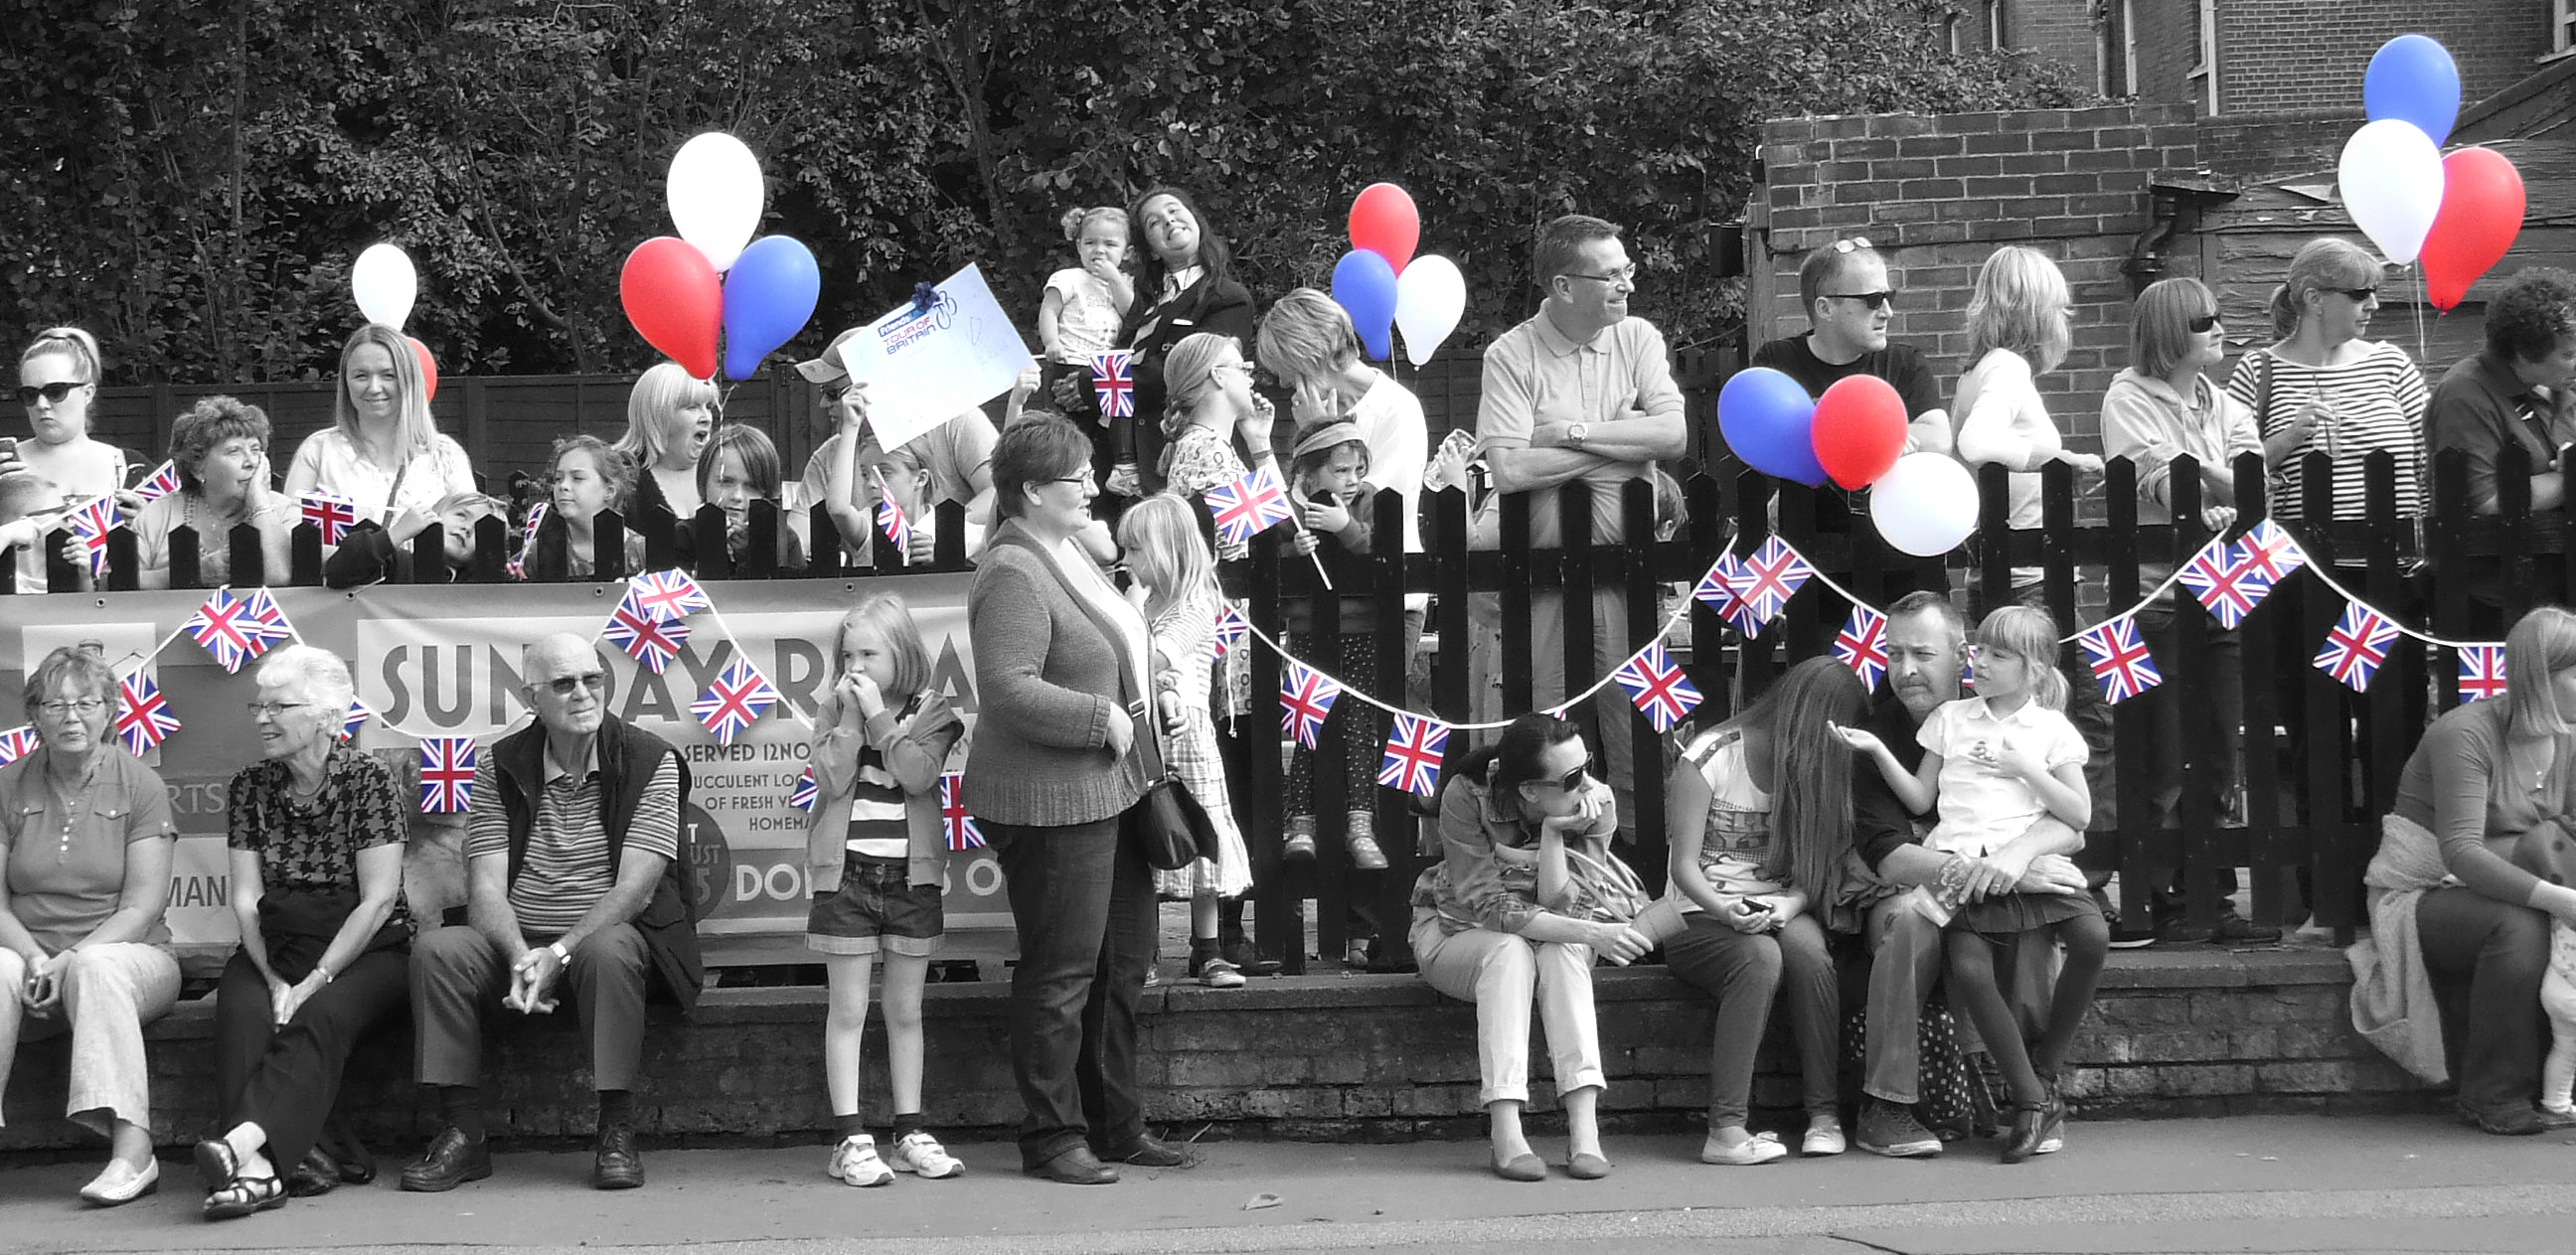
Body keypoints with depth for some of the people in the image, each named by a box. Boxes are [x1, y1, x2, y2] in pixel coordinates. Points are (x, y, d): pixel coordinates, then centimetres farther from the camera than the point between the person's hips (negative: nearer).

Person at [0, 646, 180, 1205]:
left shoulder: (140, 786, 0)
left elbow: (142, 907, -7)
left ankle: (132, 1145, -43)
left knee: (96, 966, -36)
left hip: (130, 955, -2)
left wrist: (72, 960, -20)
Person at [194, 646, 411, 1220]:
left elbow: (378, 900, -11)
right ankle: (262, 1163, -46)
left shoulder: (369, 781, -4)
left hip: (365, 952, -3)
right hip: (275, 949, 3)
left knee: (321, 1018, -34)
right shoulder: (250, 786, 10)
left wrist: (313, 983, -18)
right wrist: (273, 978, -12)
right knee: (242, 1009, -29)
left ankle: (244, 1139, -55)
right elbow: (246, 898, 4)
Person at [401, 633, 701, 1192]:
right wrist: (522, 959, -23)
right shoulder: (501, 765, 5)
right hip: (517, 941, 3)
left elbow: (634, 889, -13)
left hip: (610, 933, -3)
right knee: (436, 949, -24)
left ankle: (617, 1133, -26)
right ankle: (462, 1135, -18)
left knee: (608, 952, -37)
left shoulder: (649, 761, -4)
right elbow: (486, 887, -3)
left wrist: (559, 953, -24)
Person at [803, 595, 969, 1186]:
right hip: (846, 872, 0)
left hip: (911, 874, 1)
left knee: (906, 1011, 8)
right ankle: (851, 1139, 0)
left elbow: (917, 776, -16)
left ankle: (910, 1133, 15)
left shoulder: (931, 712, 1)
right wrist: (850, 717, -15)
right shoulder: (832, 711, 3)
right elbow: (831, 781, -11)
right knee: (848, 1010, -1)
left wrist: (878, 715, -17)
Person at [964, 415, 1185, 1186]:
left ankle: (1115, 1126, 27)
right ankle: (1051, 1137, 8)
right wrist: (1102, 717, -20)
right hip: (1049, 803, -10)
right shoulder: (1013, 575, -18)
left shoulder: (1064, 554, 14)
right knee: (1061, 975, -2)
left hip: (1106, 792, 10)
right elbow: (1008, 690, -27)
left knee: (1122, 965, 16)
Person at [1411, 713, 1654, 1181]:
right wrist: (1591, 934, -39)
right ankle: (1506, 1137, -43)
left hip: (1545, 934, 2)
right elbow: (1491, 907, -29)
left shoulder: (1597, 804, -17)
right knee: (1511, 952, -36)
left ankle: (1585, 1131, -41)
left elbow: (1560, 907, -21)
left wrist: (1553, 833, -33)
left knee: (1561, 953, -33)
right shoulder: (1466, 797, -26)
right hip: (1457, 935, -2)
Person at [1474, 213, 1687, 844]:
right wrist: (1624, 445, -8)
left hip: (1625, 551, 2)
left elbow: (1674, 435, -5)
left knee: (1632, 711, 2)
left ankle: (1637, 825, 13)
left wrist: (1573, 430, -10)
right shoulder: (1512, 355, -3)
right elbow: (1508, 469, -15)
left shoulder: (1637, 338, 7)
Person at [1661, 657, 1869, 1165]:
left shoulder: (1814, 766, 8)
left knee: (1806, 948, -32)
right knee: (1761, 957, -36)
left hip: (1780, 912, 4)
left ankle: (1825, 1113, -28)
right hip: (1701, 916, -4)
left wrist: (1790, 905, -19)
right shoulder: (1710, 758, -8)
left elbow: (1815, 866, 2)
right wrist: (1726, 911, -30)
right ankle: (1726, 1129, -38)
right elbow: (1685, 866, -11)